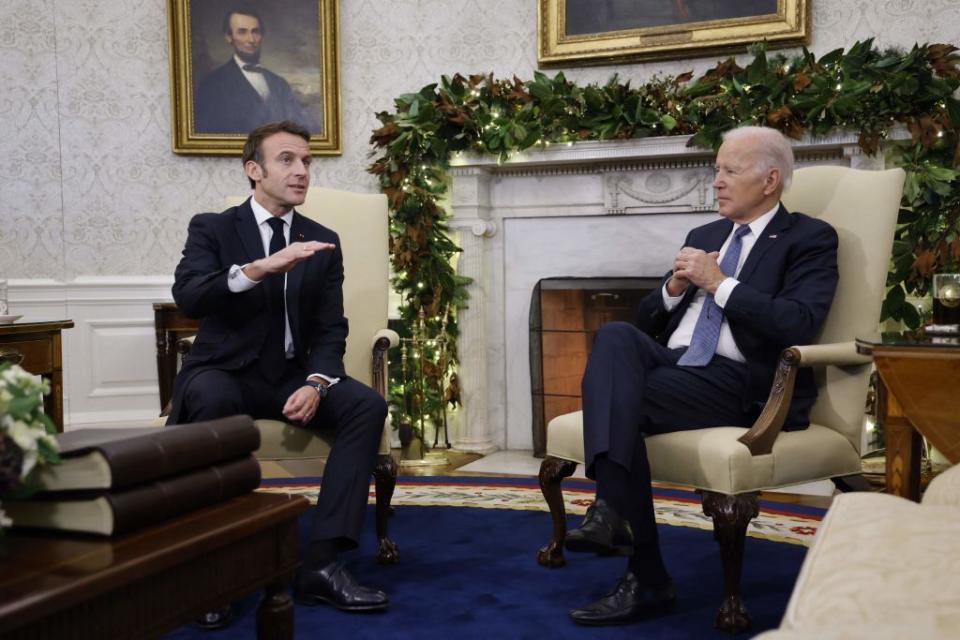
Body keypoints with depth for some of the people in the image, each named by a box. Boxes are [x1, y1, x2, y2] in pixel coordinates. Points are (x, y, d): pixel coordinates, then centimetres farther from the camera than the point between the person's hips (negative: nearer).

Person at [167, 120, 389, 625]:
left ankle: (321, 562, -25)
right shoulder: (212, 228, -1)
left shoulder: (323, 241, 9)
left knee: (367, 404, -22)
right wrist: (261, 267, -35)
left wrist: (316, 384, -18)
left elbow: (331, 330, 3)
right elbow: (187, 297, -20)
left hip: (290, 378, 4)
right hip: (225, 374, -3)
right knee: (211, 398, -38)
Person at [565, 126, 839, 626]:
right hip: (672, 361, 6)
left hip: (741, 382, -6)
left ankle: (647, 576, -24)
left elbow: (800, 324, -13)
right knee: (615, 335, -27)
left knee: (622, 401, -28)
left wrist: (719, 283, -11)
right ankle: (610, 510, -40)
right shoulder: (703, 237, 25)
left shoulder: (810, 238, 5)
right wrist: (675, 286, 1)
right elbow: (647, 318, 23)